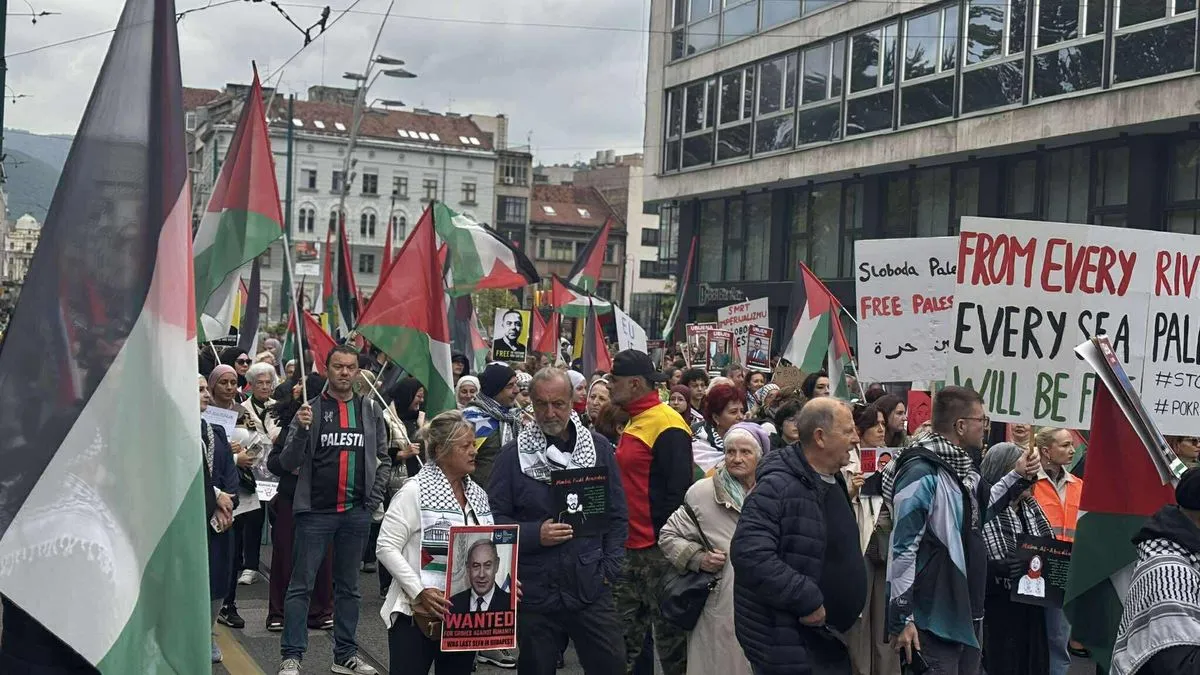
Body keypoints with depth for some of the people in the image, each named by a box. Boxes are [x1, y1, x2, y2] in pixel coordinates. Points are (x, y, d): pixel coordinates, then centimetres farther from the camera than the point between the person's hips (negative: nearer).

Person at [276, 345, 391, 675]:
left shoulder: (371, 410, 8)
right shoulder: (311, 409, -1)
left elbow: (384, 459, 14)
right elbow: (287, 462, -4)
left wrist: (374, 497, 4)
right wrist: (301, 430, -20)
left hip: (357, 513, 3)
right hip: (316, 511, -3)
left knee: (348, 586, 11)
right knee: (301, 585, -1)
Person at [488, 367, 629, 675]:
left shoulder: (599, 448, 4)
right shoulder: (513, 454, -1)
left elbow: (618, 515, 8)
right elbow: (494, 518, -1)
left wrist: (610, 568, 0)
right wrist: (534, 534, -14)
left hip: (591, 589, 1)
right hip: (534, 592, -1)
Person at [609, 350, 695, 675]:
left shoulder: (666, 425, -16)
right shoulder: (634, 422, 14)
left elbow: (678, 490, -19)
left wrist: (666, 541, -17)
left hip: (657, 549, -9)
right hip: (631, 547, 9)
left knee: (667, 629, 2)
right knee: (625, 628, 14)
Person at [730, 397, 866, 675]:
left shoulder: (834, 483, 13)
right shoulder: (777, 487, -20)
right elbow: (749, 554, -30)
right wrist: (807, 600, -27)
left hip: (831, 639, 9)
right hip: (788, 645, -9)